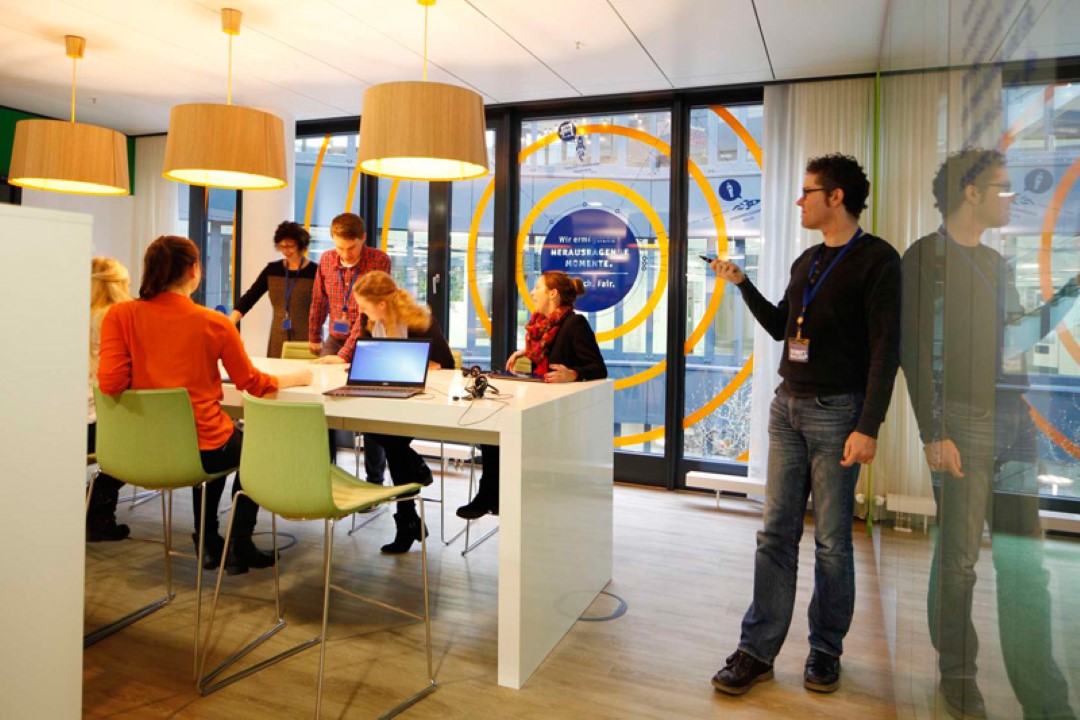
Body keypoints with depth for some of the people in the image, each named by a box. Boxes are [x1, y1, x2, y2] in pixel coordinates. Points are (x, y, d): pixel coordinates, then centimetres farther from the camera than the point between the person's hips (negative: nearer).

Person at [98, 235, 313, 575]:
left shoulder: (120, 315, -6)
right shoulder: (214, 323, -11)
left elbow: (110, 383, -13)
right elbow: (252, 384, -1)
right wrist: (296, 376, 16)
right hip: (201, 449, -4)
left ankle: (209, 541, 41)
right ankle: (240, 547, 30)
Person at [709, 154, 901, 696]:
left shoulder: (877, 259, -6)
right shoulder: (807, 261, 15)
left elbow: (885, 349, -11)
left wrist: (868, 427, -17)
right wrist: (742, 284, 15)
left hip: (836, 411, -6)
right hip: (788, 407, 6)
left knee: (831, 542, 4)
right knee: (776, 534, 5)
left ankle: (826, 651, 21)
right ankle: (758, 651, 11)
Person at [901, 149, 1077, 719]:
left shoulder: (995, 262, 20)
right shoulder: (926, 256, -2)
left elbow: (1019, 337, 24)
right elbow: (916, 351, -10)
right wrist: (934, 434, -15)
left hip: (1013, 422, 7)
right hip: (962, 421, -6)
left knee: (1026, 563, 7)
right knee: (959, 557, 1)